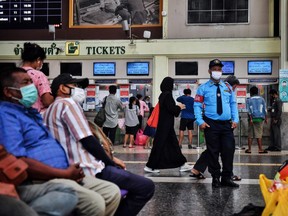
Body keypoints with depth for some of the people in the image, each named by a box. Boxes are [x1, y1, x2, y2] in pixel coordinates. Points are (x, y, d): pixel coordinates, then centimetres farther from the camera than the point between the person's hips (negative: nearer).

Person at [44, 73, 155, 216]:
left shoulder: (50, 110, 19)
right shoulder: (68, 103, -9)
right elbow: (88, 141, -17)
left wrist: (109, 160, 16)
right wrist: (110, 162, -4)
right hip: (87, 169, -11)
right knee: (146, 186, -9)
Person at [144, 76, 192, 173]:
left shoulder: (163, 95, 11)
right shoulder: (167, 95, -16)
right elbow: (171, 108, -20)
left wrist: (178, 107, 17)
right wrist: (179, 107, -3)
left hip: (164, 124, 10)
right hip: (166, 124, -10)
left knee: (173, 143, 12)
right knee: (160, 144, -3)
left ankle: (182, 164, 18)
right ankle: (151, 166, 4)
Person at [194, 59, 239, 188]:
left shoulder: (227, 87, 12)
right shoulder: (203, 88, 0)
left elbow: (233, 104, 14)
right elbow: (197, 105, -3)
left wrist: (235, 119, 3)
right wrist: (200, 121, -13)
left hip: (227, 124, 3)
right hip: (211, 124, -3)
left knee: (229, 150, 1)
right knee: (213, 152, 3)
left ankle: (227, 178, 13)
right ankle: (215, 178, 15)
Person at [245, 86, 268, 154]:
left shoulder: (249, 100, 3)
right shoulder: (261, 99, 7)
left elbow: (249, 111, -5)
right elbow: (264, 109, 4)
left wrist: (250, 119, -8)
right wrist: (266, 118, 8)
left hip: (252, 118, 0)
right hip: (260, 118, 0)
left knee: (250, 134, 5)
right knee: (259, 134, 0)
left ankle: (249, 149, 5)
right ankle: (260, 149, -3)